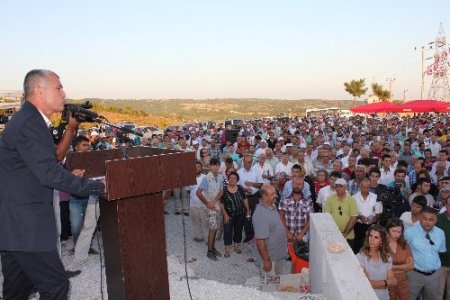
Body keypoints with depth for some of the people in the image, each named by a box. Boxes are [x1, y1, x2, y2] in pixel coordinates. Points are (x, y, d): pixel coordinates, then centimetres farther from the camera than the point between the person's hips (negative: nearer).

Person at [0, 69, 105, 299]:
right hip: (24, 227, -10)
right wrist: (98, 187, -20)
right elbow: (49, 173, -25)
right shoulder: (29, 123, -18)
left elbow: (46, 162, 16)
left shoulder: (26, 120, 14)